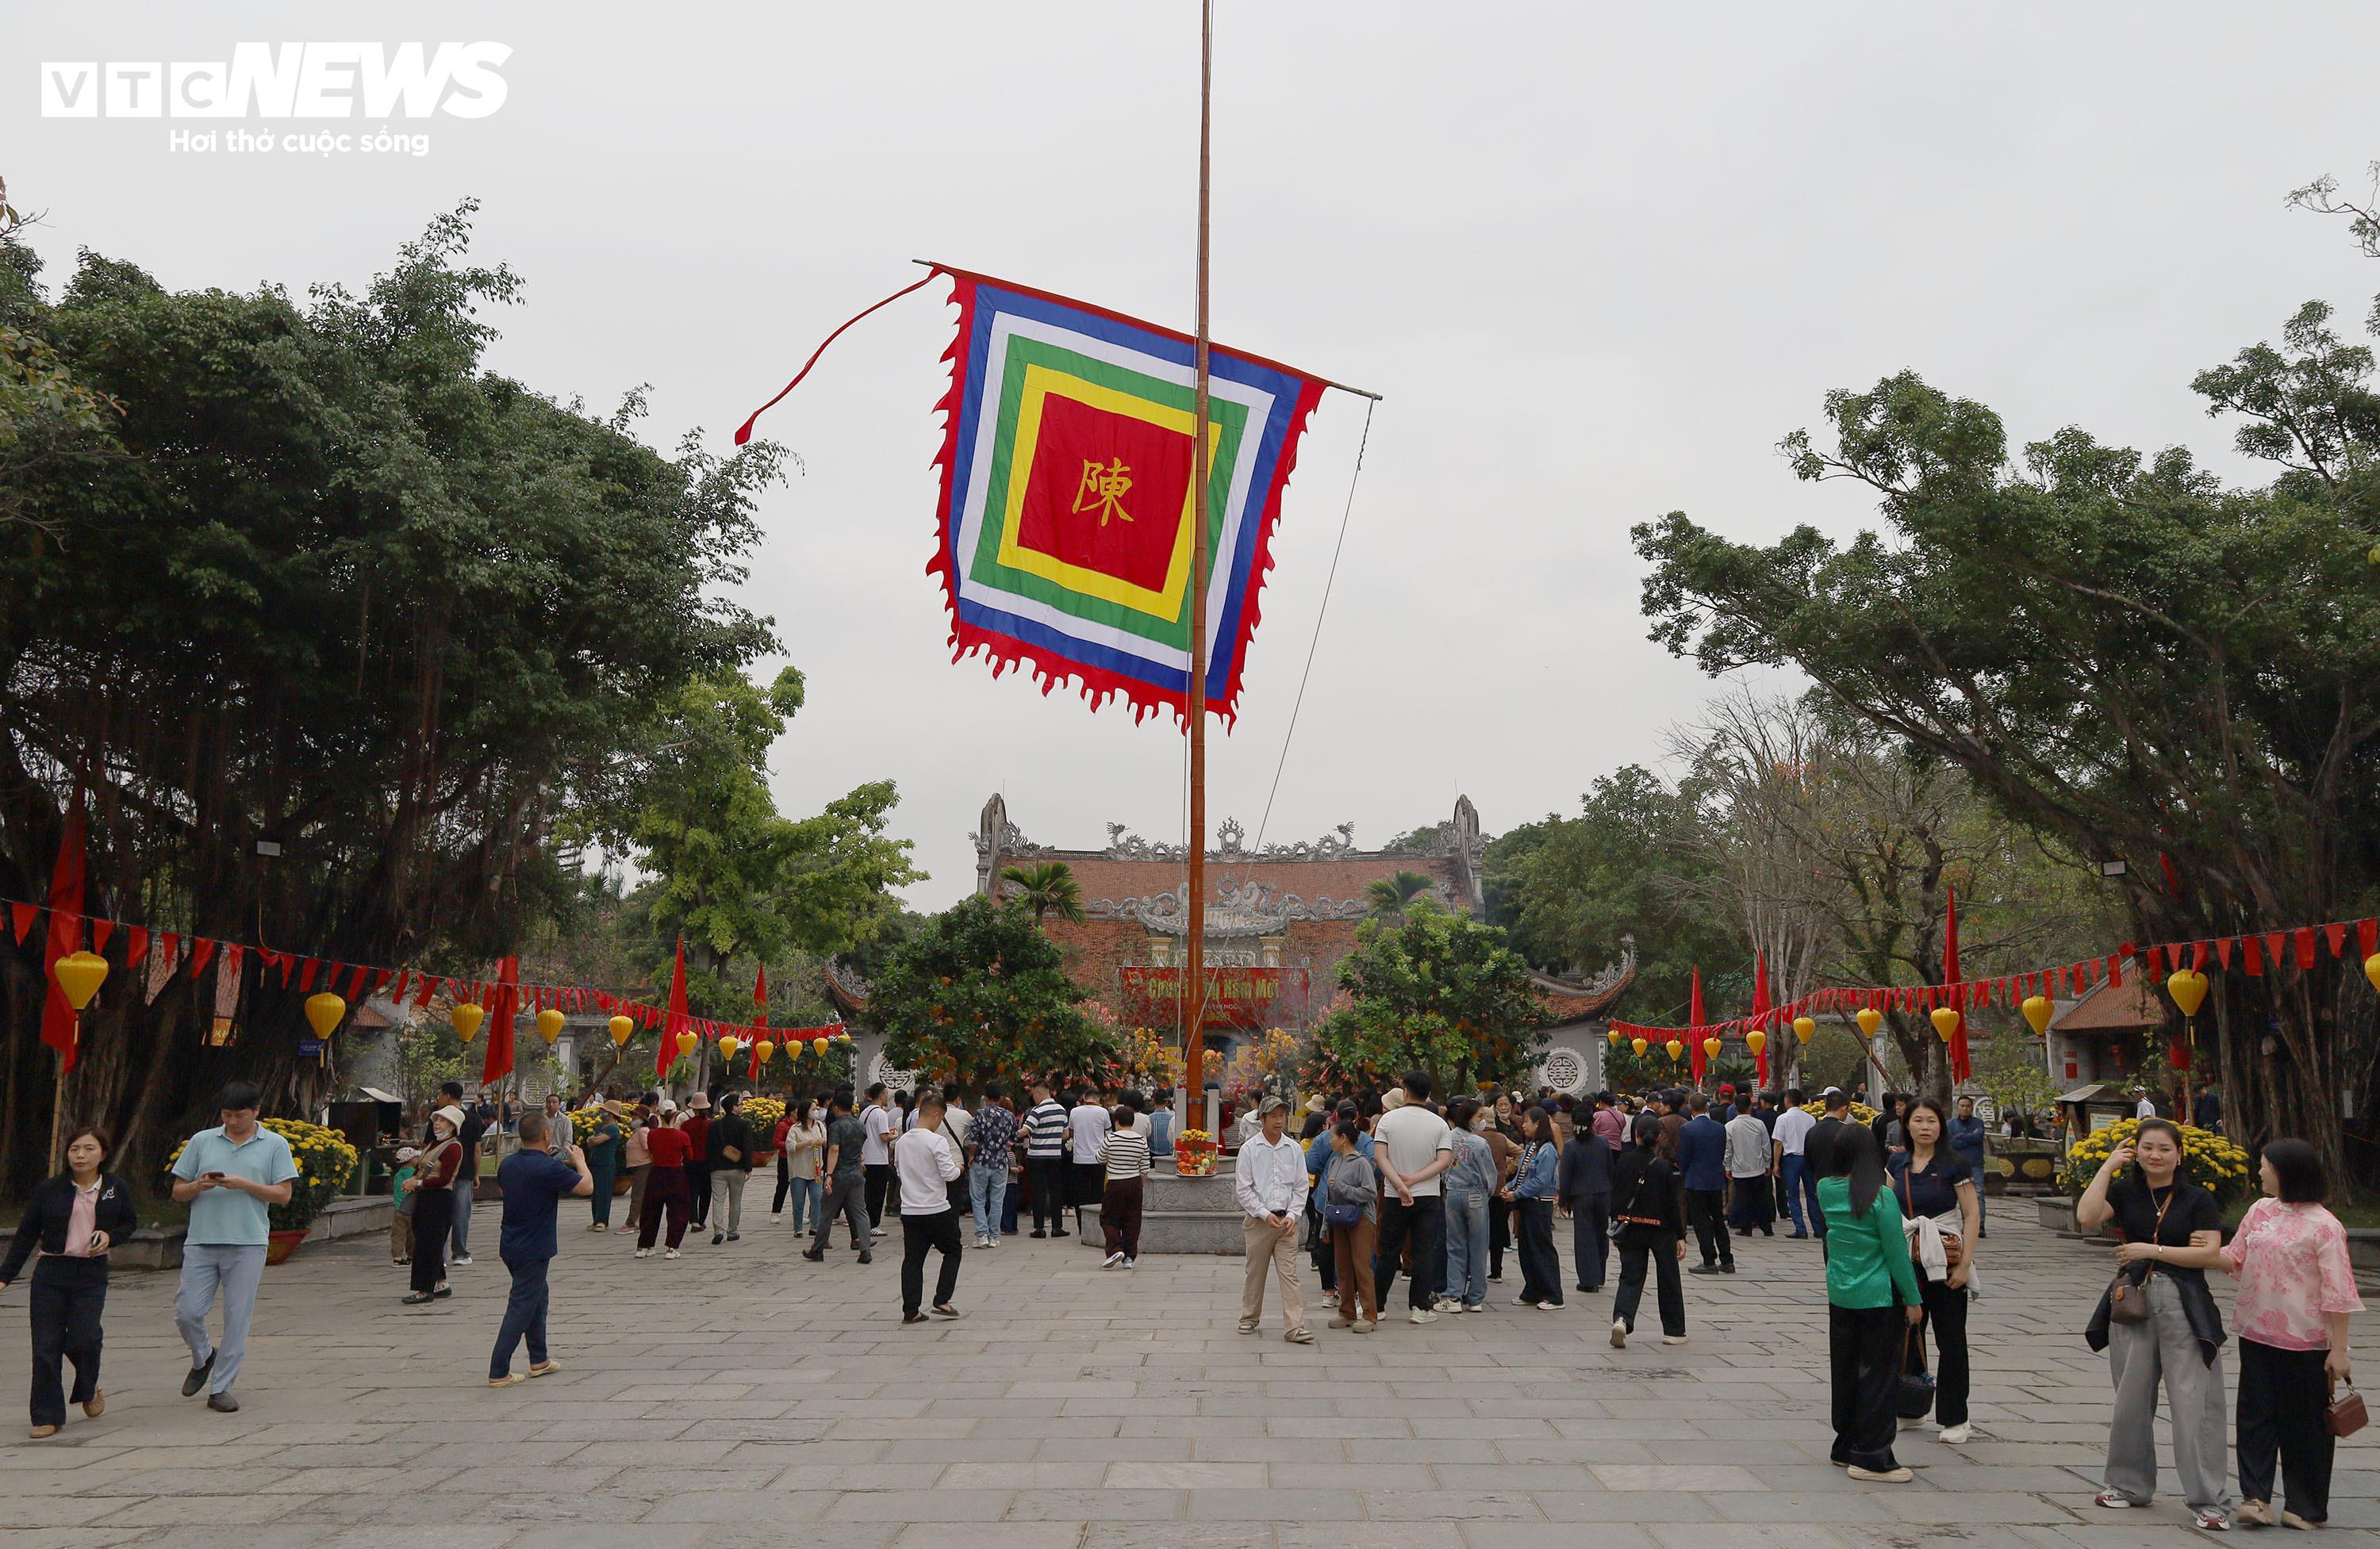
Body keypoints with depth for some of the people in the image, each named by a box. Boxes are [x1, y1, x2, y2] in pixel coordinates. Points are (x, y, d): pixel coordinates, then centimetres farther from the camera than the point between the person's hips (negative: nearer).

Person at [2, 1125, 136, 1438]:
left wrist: (110, 1236, -7)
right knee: (46, 1345, -1)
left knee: (83, 1338, -12)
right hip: (50, 1273, 1)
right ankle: (47, 1416, 11)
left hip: (91, 1274, -1)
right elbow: (25, 1236, 5)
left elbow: (130, 1222, 15)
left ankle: (88, 1389, 20)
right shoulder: (48, 1190, -1)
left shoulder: (115, 1188, 1)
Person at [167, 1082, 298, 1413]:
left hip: (247, 1244, -2)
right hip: (201, 1241, 2)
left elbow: (283, 1195, 0)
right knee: (187, 1312, -2)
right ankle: (203, 1358, 29)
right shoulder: (201, 1141, 9)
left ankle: (220, 1388, 11)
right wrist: (199, 1186, -10)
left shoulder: (275, 1146, 4)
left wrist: (244, 1184, -13)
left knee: (237, 1318, 0)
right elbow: (178, 1193, 12)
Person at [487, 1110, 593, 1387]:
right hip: (533, 1249, -8)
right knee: (521, 1308, -2)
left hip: (510, 1245, 8)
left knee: (539, 1295, 22)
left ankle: (539, 1360, 29)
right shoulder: (549, 1168, -22)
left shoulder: (508, 1164, 1)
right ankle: (499, 1372, 0)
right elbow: (587, 1187, -15)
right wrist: (580, 1162, 3)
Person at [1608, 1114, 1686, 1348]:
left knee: (1630, 1277, 7)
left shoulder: (1623, 1161, -4)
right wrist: (1680, 1236, -2)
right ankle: (1674, 1331, 22)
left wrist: (1616, 1227, 14)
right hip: (1660, 1230, -2)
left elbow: (1615, 1196, 3)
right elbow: (1672, 1204, -9)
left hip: (1629, 1229, 2)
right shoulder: (1664, 1166, -11)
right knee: (1668, 1280, 14)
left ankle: (1621, 1318, -18)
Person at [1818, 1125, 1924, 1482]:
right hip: (1879, 1298, -6)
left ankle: (1846, 1446, 25)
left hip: (1839, 1295, 6)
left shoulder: (1827, 1191, -2)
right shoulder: (1881, 1196, -17)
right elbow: (1896, 1253, -14)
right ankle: (1871, 1456, 6)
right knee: (1878, 1374, 3)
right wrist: (1913, 1299, -5)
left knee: (1845, 1372, 15)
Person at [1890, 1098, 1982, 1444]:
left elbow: (1973, 1215, -8)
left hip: (1945, 1262, -4)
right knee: (1906, 1334, 11)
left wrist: (1965, 1264, -13)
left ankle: (1954, 1419, 13)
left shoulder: (1954, 1165, -8)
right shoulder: (1897, 1163, 5)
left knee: (1950, 1340, 3)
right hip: (1906, 1260, 4)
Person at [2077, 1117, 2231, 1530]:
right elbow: (2087, 1217, -13)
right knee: (2131, 1399, 11)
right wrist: (2108, 1166, -8)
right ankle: (2130, 1484, 24)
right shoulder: (2124, 1192, 5)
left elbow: (2209, 1253, -9)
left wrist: (2151, 1250, -13)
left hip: (2183, 1305, -3)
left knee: (2194, 1401, -7)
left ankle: (2208, 1499, 0)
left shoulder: (2198, 1199, 0)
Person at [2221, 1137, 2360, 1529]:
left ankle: (2307, 1507, 19)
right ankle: (2255, 1497, 7)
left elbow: (2338, 1293, -13)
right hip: (2256, 1334, 6)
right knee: (2256, 1415, 4)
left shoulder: (2323, 1226, -13)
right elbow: (2234, 1258, 12)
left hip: (2304, 1341, -6)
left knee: (2303, 1423, 6)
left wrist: (2339, 1350, -13)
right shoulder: (2260, 1211, 6)